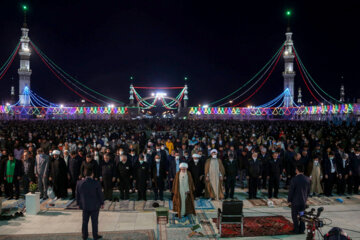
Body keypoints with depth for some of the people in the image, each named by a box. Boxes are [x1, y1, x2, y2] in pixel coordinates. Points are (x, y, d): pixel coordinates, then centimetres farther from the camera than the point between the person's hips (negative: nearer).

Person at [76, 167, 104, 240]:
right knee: (94, 221, 9)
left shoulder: (79, 183, -8)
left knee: (85, 221, 16)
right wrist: (102, 203, 4)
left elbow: (77, 195, 2)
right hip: (95, 206, -3)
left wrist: (78, 204, 16)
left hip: (84, 206, 3)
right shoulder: (96, 183, -18)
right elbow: (100, 194, -10)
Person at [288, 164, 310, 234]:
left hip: (295, 201, -5)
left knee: (295, 216, 8)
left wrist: (289, 200, -2)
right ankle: (302, 230, 21)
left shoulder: (294, 179, -19)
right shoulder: (307, 179, -3)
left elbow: (291, 191, -15)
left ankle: (296, 230, 12)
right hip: (304, 201, 5)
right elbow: (308, 191, 7)